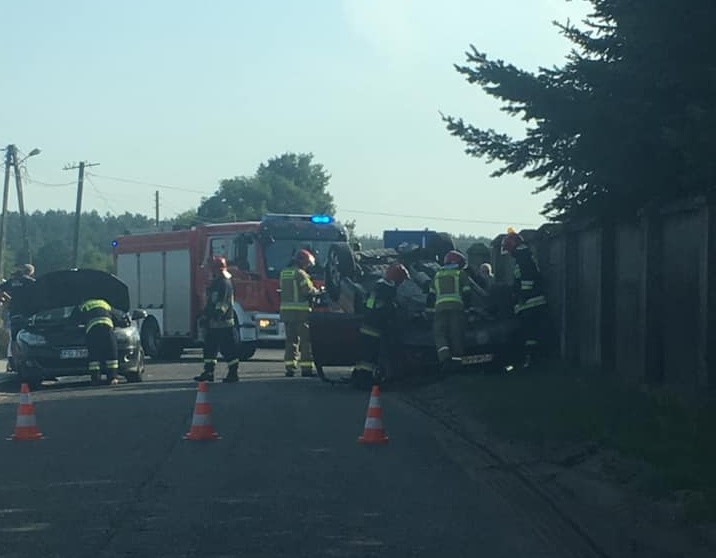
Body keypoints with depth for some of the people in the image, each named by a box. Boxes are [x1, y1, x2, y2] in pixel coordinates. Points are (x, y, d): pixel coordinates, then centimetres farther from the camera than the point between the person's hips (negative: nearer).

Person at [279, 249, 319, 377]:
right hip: (301, 311, -7)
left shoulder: (284, 273, 15)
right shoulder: (301, 274, -10)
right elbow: (309, 290, -15)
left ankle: (290, 367, 9)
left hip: (285, 310, 7)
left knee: (291, 339, 13)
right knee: (306, 340, -2)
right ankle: (306, 368, -5)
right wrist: (317, 291, 6)